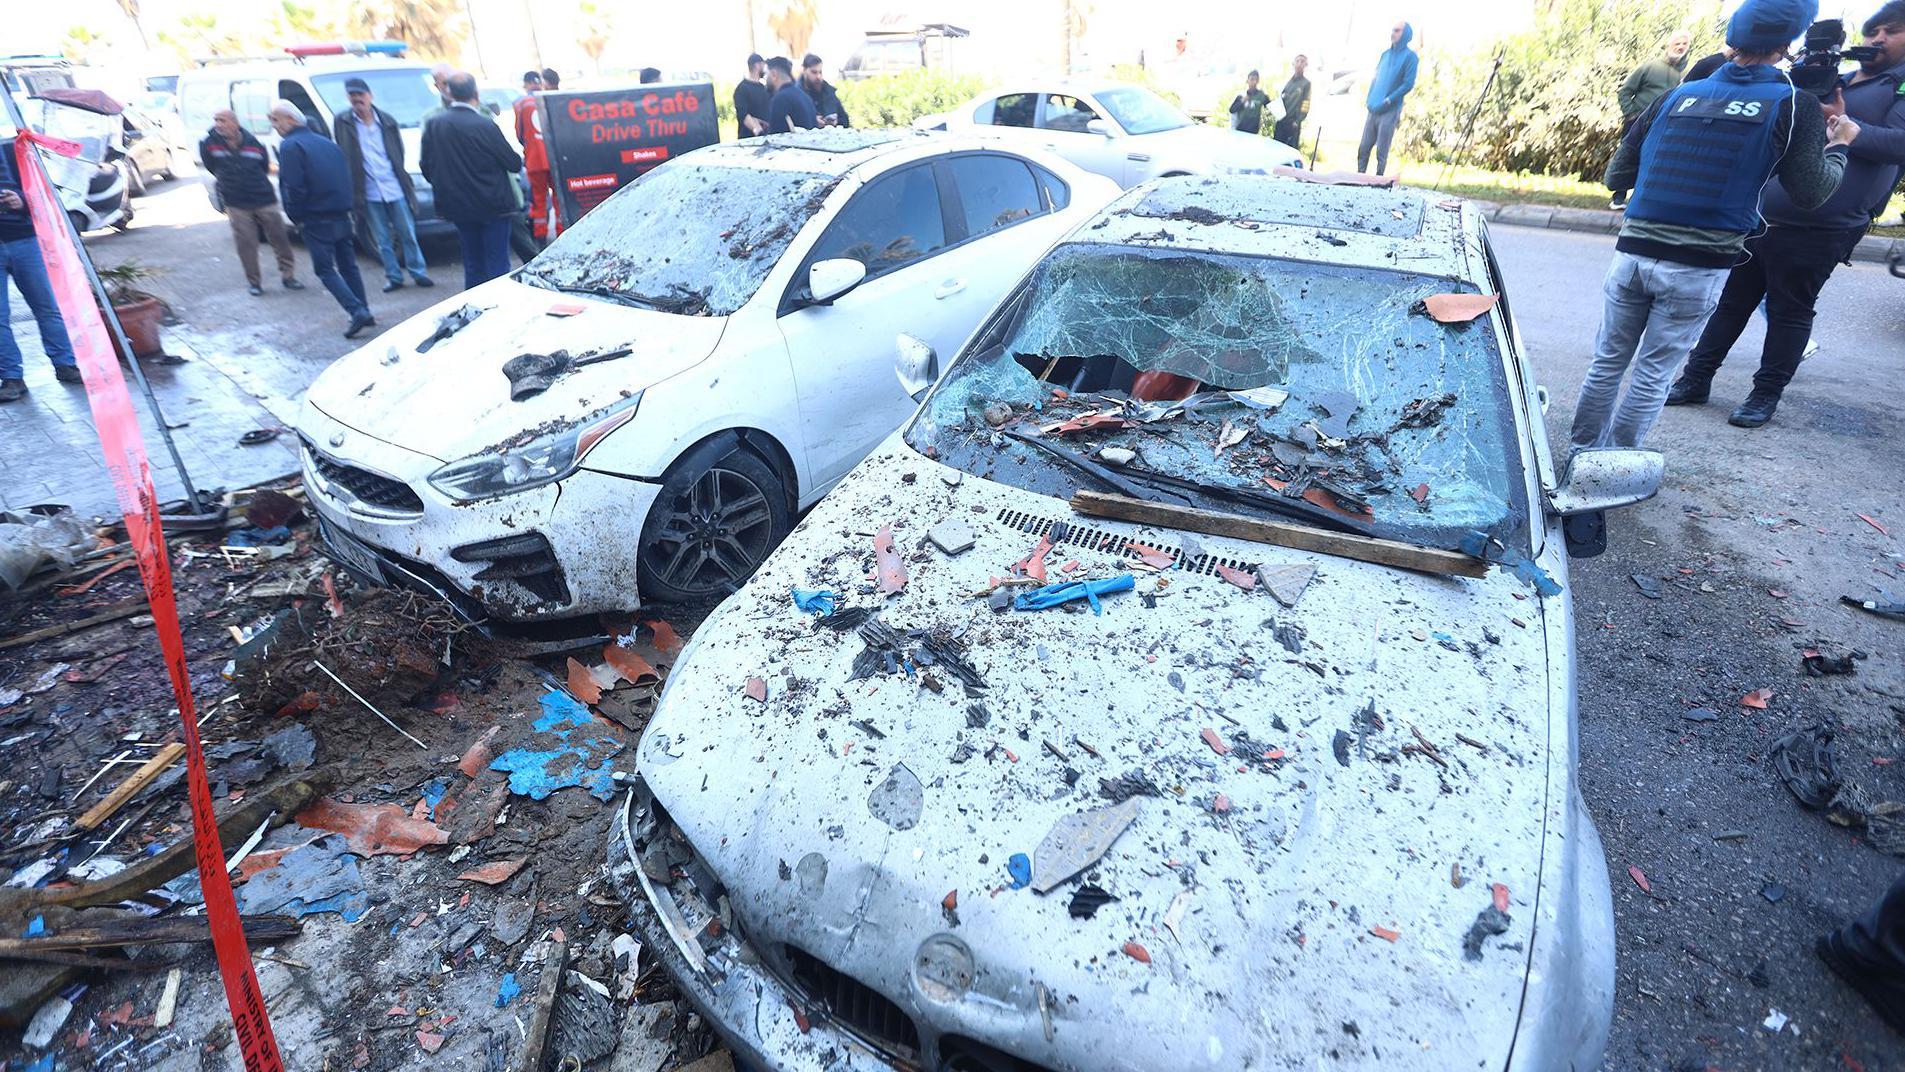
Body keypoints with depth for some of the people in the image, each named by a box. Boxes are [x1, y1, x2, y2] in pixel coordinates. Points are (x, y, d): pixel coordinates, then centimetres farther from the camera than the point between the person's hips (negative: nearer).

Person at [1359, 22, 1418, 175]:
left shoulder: (1409, 56, -2)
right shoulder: (1385, 54, 17)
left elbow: (1408, 84, -9)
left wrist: (1388, 100, -15)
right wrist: (1369, 99, 9)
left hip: (1390, 111, -6)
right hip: (1374, 109, 6)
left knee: (1381, 152, -6)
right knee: (1363, 148, 2)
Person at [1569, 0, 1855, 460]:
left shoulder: (1677, 95, 10)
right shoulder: (1795, 104, 1)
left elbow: (1616, 175, 11)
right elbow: (1811, 192, 0)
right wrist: (1839, 145, 18)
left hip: (1632, 254, 2)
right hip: (1698, 268, -2)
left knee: (1607, 362, 12)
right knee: (1653, 373, 5)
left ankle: (1582, 453, 20)